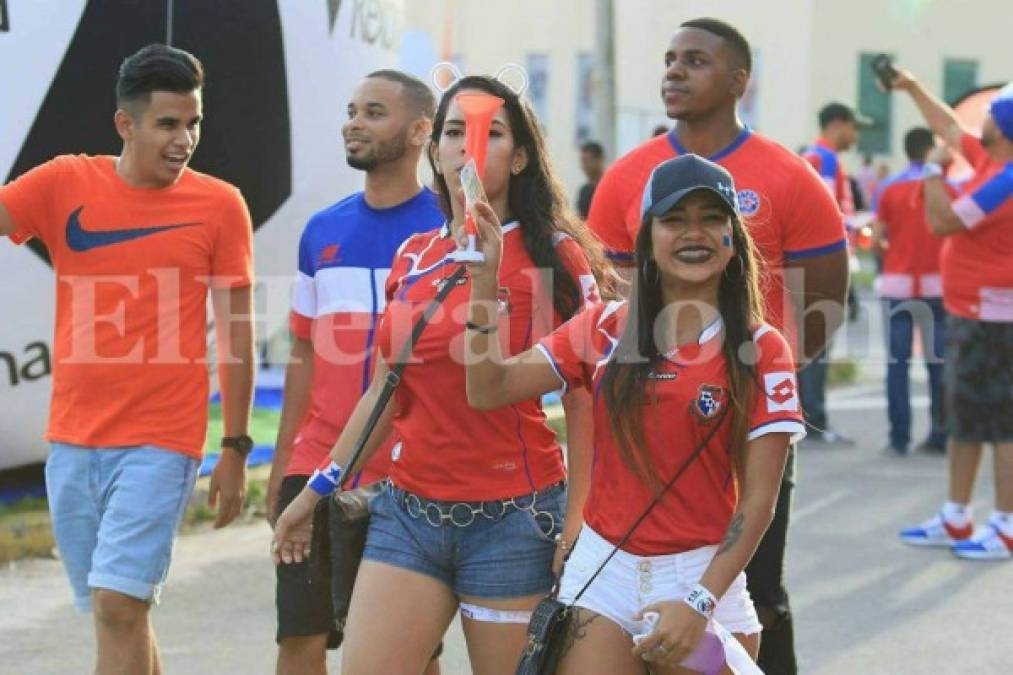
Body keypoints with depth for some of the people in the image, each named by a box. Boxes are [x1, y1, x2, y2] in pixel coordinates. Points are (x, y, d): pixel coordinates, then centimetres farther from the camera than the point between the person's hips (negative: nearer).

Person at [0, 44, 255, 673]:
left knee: (118, 606, -11)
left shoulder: (220, 205, -2)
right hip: (71, 440, 3)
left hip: (159, 444, -3)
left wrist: (235, 448, 2)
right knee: (119, 613, 12)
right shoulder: (64, 185, 3)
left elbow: (237, 332, 2)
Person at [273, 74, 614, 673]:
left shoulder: (554, 254, -4)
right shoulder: (414, 257, 10)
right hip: (409, 512, 5)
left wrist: (577, 527, -12)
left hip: (513, 517, -4)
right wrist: (315, 492, 19)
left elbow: (583, 405, -6)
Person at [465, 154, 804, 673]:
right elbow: (488, 389, -1)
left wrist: (700, 601, -15)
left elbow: (758, 498, -7)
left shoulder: (760, 349, -4)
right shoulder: (607, 328, 5)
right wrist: (484, 278, -8)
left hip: (704, 576, -2)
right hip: (602, 572, 2)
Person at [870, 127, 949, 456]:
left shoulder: (889, 189, 1)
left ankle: (899, 437, -3)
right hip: (936, 283, 0)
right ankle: (940, 435, 3)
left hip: (898, 283, 0)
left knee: (897, 363, 1)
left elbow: (876, 242, -2)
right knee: (939, 362, 5)